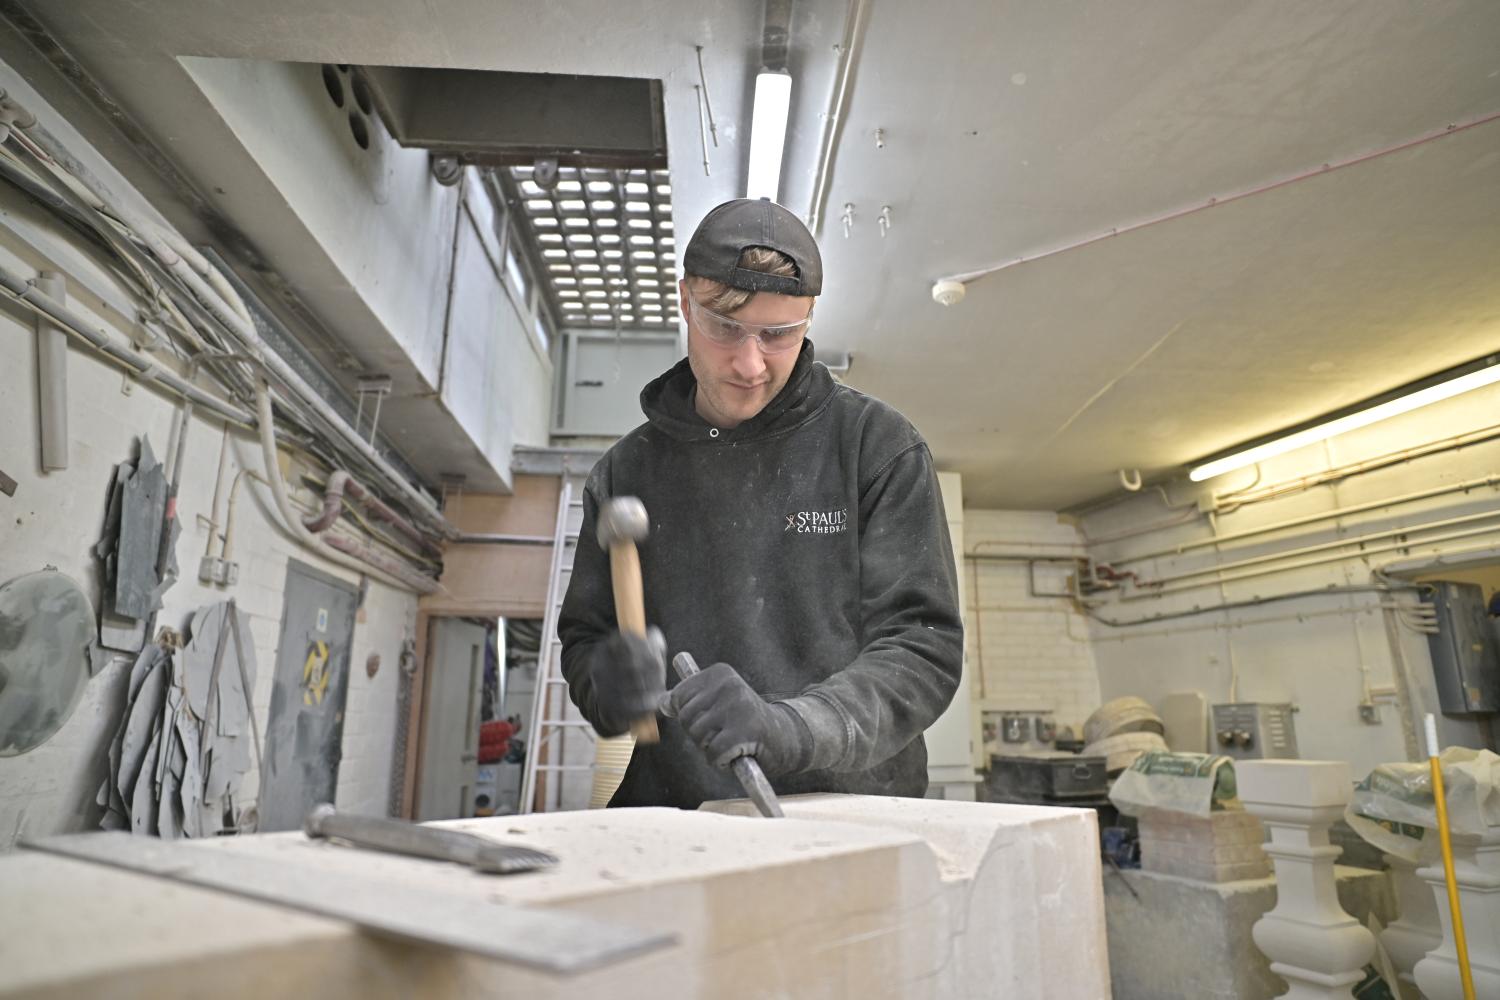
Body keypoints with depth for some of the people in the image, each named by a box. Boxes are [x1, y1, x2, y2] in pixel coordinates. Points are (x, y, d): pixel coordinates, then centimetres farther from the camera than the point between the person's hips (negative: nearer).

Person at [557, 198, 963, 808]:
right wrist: (610, 683, -8)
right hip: (673, 811, 2)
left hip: (851, 811, -1)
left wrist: (787, 724, -20)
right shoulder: (625, 472, 9)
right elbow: (582, 645, 15)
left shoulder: (878, 445, 0)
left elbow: (924, 647, -4)